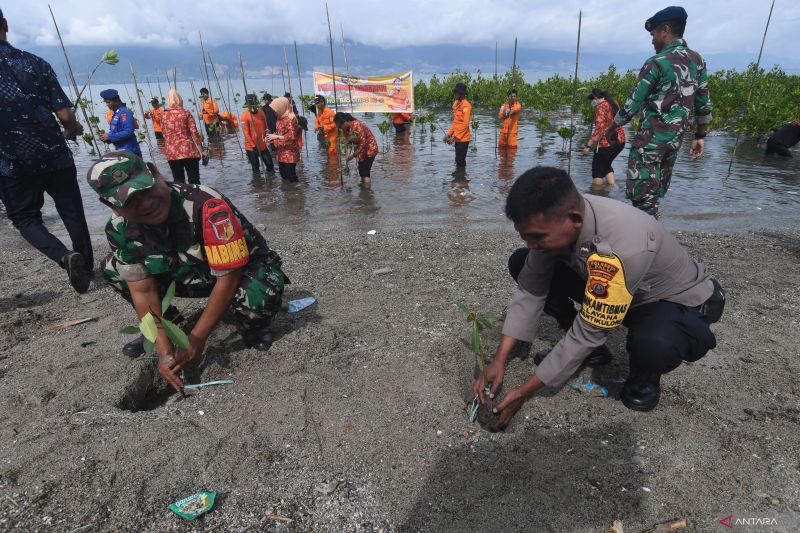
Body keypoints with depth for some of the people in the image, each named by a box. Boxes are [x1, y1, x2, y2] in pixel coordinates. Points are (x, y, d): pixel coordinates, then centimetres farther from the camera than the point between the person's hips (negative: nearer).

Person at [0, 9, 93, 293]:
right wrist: (74, 129, 17)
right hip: (56, 156, 2)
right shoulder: (36, 63, -1)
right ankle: (87, 268, 23)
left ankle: (66, 257, -12)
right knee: (73, 214, 14)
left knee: (25, 218, 13)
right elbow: (64, 115, -4)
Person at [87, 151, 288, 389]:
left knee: (256, 295, -39)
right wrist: (163, 350, -17)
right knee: (113, 268, -6)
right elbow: (143, 290, -9)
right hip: (192, 276, 6)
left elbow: (228, 278, -29)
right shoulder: (120, 228, -13)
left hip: (241, 270, -5)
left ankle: (255, 324, -1)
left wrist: (196, 340, -24)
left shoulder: (206, 206, -34)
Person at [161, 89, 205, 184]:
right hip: (188, 150, -3)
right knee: (194, 181, -1)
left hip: (171, 153, 3)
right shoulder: (185, 113, -1)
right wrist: (202, 151, -3)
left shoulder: (164, 115, 9)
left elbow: (165, 136, 12)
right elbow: (194, 133, -6)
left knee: (178, 182, 11)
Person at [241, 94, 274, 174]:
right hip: (251, 147, -4)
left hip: (262, 146, 4)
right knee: (256, 169, 6)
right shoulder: (245, 115, -14)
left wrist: (265, 139, 8)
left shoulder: (261, 113, 0)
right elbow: (246, 133, -15)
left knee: (270, 164, 10)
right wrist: (254, 146, -15)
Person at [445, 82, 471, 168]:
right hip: (458, 138, 9)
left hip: (463, 138, -9)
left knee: (460, 162, -5)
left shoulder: (466, 105, -14)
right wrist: (449, 134, 10)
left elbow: (465, 124, -19)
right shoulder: (456, 104, 13)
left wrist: (454, 136, -19)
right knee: (458, 160, 16)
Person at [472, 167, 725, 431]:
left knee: (653, 345, -42)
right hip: (606, 289, 6)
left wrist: (524, 391, -26)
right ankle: (590, 350, 6)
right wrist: (499, 360, -18)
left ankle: (644, 376, -1)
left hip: (680, 301, -6)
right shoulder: (556, 217, -21)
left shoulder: (622, 245, -41)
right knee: (520, 264, -8)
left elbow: (588, 332, -33)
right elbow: (530, 290, -14)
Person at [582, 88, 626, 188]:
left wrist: (588, 145, -21)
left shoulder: (601, 107, -13)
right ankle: (613, 186, 18)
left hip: (607, 142, -9)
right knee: (606, 165, 24)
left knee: (597, 169, 4)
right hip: (620, 140, 9)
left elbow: (599, 128, -21)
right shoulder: (613, 103, 13)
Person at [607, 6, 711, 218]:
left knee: (642, 196, -6)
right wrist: (700, 136, 21)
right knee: (655, 194, 14)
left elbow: (633, 106, -8)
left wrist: (610, 127, 6)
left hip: (651, 137, -7)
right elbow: (704, 105, 14)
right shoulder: (698, 60, 12)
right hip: (676, 138, 8)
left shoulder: (656, 63, -9)